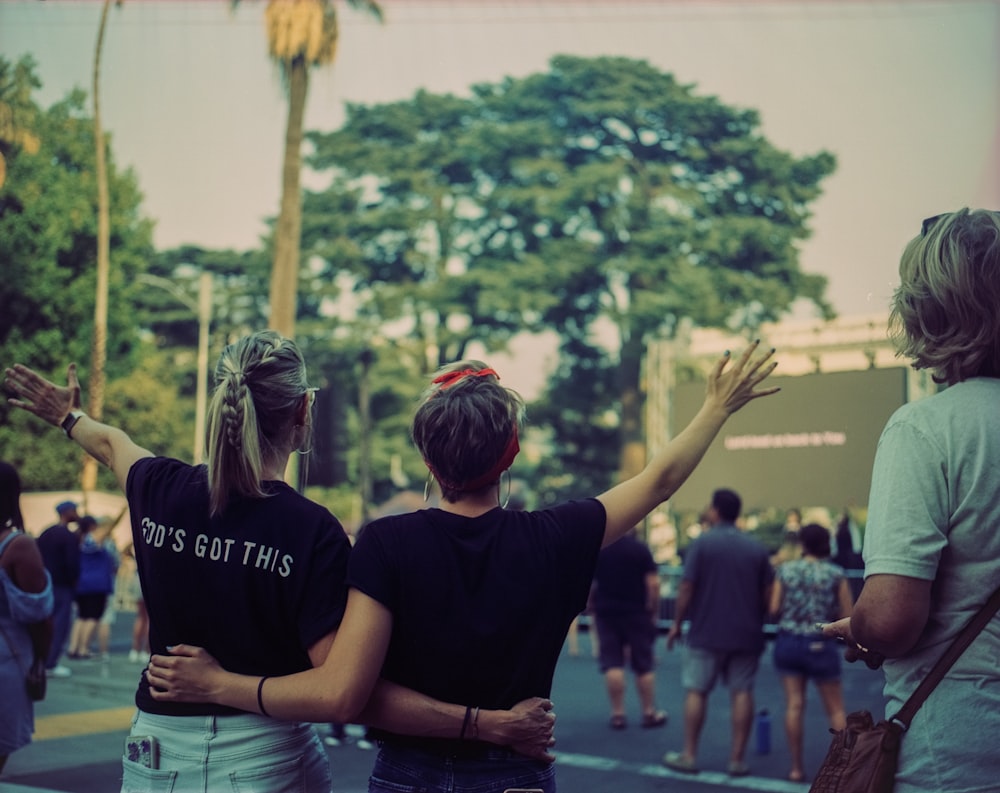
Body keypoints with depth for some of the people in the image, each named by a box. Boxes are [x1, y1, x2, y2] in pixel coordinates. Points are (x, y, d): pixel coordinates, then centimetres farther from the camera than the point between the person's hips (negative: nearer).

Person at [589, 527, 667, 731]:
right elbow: (653, 584, -11)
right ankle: (649, 713, 13)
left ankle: (617, 714, 3)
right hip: (636, 612, -1)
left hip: (606, 612, 1)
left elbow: (587, 584, 1)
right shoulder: (640, 547, -8)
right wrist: (654, 611, -1)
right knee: (643, 664, 7)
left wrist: (592, 609, 12)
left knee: (612, 663, 3)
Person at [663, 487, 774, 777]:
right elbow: (768, 595, 4)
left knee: (696, 691, 6)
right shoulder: (757, 549, 4)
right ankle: (737, 759, 6)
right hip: (746, 634, 3)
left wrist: (677, 623, 1)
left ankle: (689, 756, 11)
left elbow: (686, 588, -9)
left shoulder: (702, 543, -7)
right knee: (742, 694, 5)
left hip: (706, 633, -3)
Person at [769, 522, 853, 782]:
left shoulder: (785, 570, -1)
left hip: (788, 642, 2)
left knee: (794, 705, 5)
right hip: (821, 645, -2)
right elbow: (847, 616, -6)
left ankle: (797, 767, 7)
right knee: (836, 709, 8)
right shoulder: (836, 574, -5)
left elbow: (774, 610, -3)